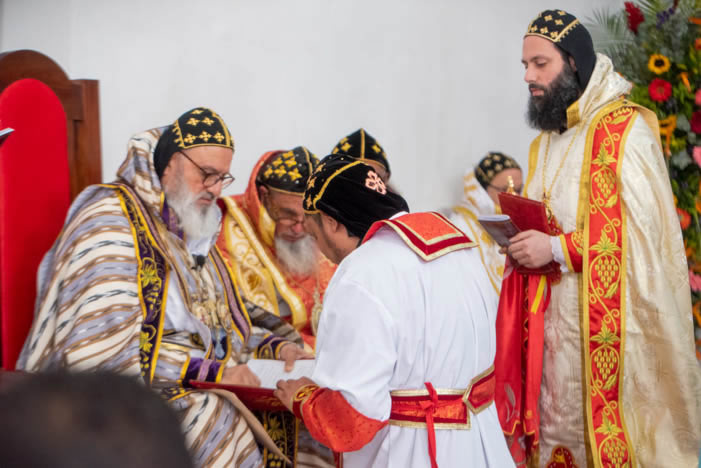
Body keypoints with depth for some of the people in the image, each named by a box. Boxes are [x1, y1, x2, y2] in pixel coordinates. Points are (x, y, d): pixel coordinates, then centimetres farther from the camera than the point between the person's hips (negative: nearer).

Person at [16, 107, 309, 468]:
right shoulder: (111, 218, -10)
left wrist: (275, 347, 7)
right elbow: (98, 351, -22)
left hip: (208, 394, 7)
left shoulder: (192, 230, 17)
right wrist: (211, 372, -20)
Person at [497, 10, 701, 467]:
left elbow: (643, 232, -16)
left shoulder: (624, 130, -8)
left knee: (605, 430, -2)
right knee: (556, 425, 7)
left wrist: (557, 248, -16)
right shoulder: (545, 141, 17)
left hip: (608, 321, -7)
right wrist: (523, 242, 6)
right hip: (551, 318, 7)